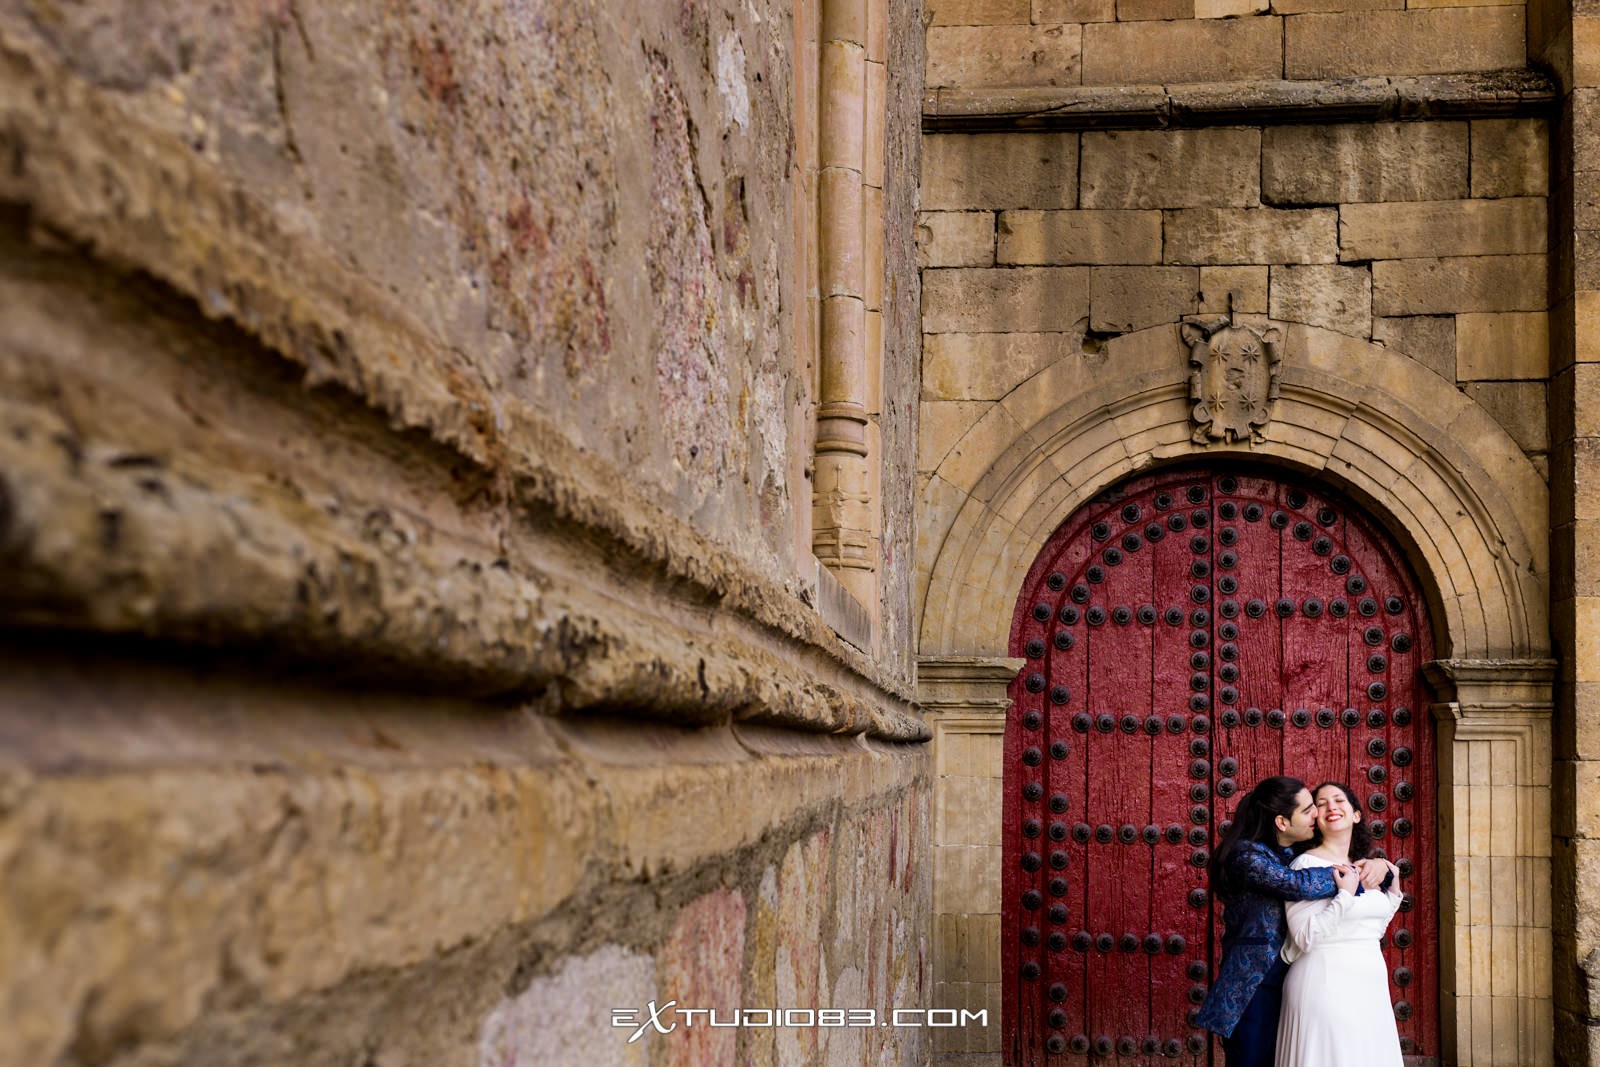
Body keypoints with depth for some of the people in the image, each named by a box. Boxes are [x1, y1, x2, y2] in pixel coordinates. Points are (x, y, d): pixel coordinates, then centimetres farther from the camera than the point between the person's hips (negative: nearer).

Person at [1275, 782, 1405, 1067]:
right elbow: (1305, 938, -18)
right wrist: (1346, 894, -20)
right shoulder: (1307, 865, -10)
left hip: (1369, 990, 7)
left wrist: (1393, 892, 13)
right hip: (1325, 986, -7)